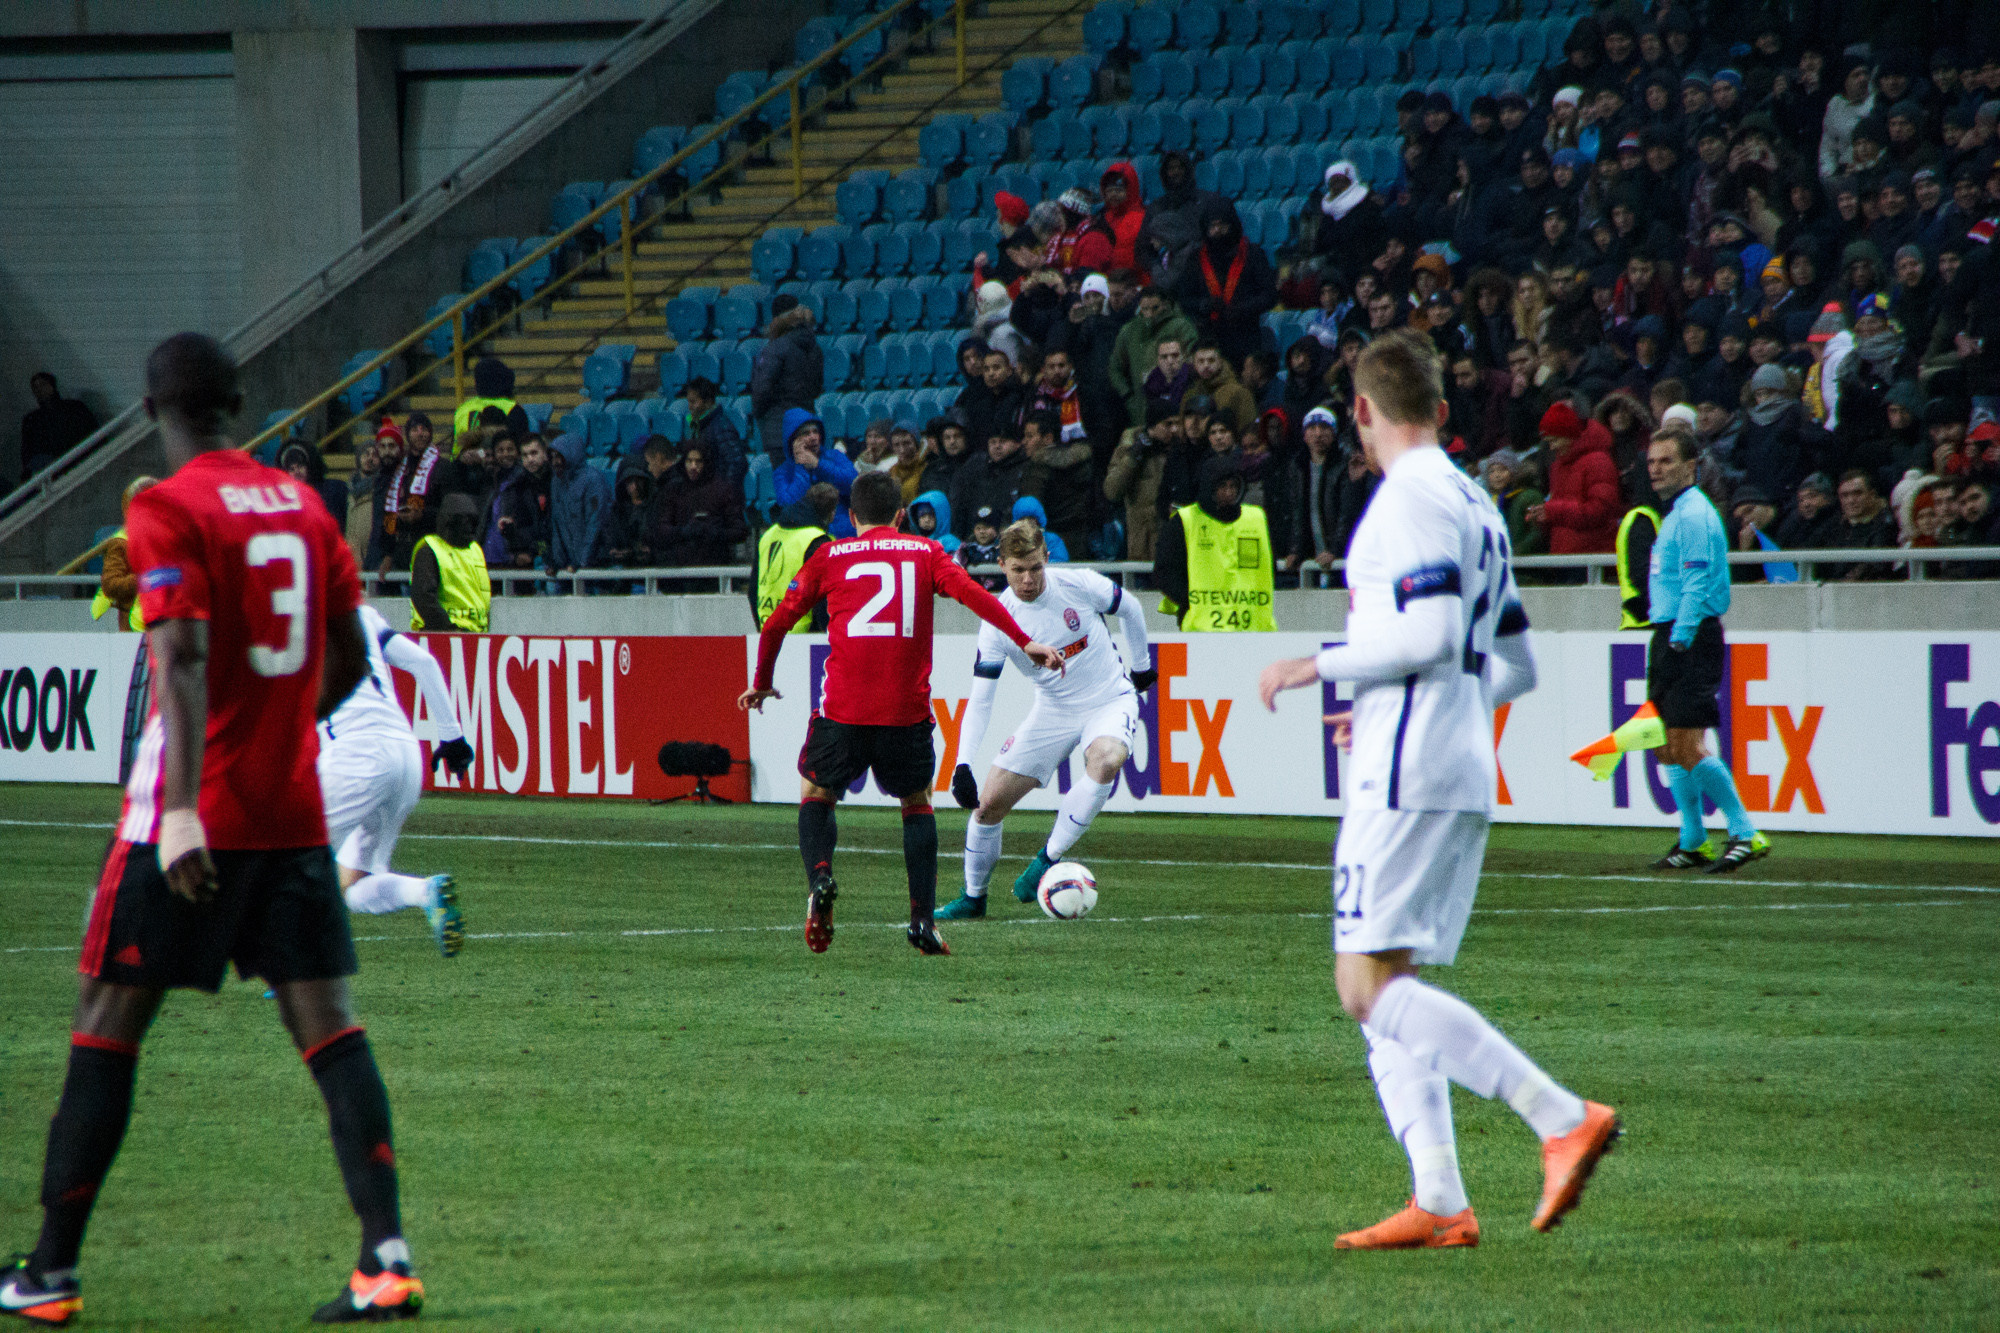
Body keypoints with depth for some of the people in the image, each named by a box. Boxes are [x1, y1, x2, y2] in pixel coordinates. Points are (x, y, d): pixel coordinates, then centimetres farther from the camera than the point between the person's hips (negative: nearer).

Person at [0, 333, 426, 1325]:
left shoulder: (169, 512, -9)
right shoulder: (302, 505, 10)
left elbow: (185, 656, -21)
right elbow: (349, 657, 16)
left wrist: (180, 808, -28)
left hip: (193, 818, -5)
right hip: (294, 813, 5)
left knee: (105, 1028, 4)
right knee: (328, 1026, 1)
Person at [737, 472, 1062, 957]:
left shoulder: (829, 557, 11)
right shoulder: (925, 553, 12)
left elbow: (776, 624, 12)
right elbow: (971, 593, -5)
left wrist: (761, 684, 25)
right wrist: (1025, 642, -7)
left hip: (843, 709, -1)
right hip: (907, 711, 1)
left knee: (815, 792, 20)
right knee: (916, 802, 20)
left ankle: (819, 876, -9)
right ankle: (923, 921, 7)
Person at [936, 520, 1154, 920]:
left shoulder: (1079, 584, -19)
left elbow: (1130, 609, 4)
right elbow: (980, 699, -14)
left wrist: (1141, 665, 15)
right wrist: (963, 765, -23)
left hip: (1110, 701, -2)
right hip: (1052, 710, 2)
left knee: (1105, 759, -37)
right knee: (988, 802, -3)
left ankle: (1048, 858, -21)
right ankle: (973, 898, 21)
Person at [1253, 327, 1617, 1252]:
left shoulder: (1409, 499, -9)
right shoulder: (1474, 505, 20)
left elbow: (1431, 630, -21)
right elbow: (1514, 667, 23)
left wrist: (1321, 666, -10)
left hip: (1408, 773, -10)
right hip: (1463, 772, 10)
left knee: (1369, 984, -13)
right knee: (1385, 990, 9)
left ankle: (1562, 1118, -22)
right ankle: (1440, 1204, 0)